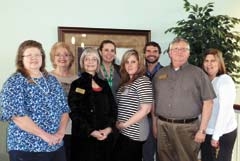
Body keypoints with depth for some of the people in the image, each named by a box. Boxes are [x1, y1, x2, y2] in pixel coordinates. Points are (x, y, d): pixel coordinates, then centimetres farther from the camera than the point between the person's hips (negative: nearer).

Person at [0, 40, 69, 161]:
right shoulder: (14, 82, -7)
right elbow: (17, 115, -18)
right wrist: (45, 135, -19)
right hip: (26, 149, -5)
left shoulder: (52, 80, 9)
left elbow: (64, 109, 9)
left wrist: (61, 132, -6)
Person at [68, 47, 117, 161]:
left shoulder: (104, 84, 11)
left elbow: (113, 108, 7)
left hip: (105, 136, 4)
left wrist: (109, 127, -8)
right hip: (84, 137, -3)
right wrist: (91, 131, -15)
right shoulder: (76, 84, -1)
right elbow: (74, 112, -8)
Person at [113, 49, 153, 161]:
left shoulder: (143, 81, -14)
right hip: (125, 131, 8)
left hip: (135, 132, -8)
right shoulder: (126, 82, 12)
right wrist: (118, 122, 4)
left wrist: (125, 124, -15)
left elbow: (146, 109, -20)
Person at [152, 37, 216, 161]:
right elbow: (154, 101, 13)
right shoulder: (160, 74, 9)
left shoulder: (197, 73, -2)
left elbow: (207, 102, -4)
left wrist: (202, 130, -8)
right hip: (162, 126, 3)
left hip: (187, 127, -3)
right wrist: (154, 124, 9)